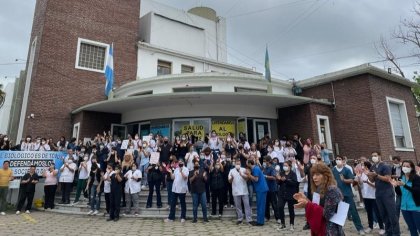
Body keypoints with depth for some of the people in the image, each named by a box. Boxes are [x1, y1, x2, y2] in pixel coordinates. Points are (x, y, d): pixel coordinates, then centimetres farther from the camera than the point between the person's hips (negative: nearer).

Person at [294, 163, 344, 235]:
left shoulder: (332, 190, -19)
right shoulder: (319, 190, 7)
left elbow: (327, 214, -23)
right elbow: (318, 207, 7)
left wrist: (308, 205, -26)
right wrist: (305, 200, -1)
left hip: (331, 231, -8)